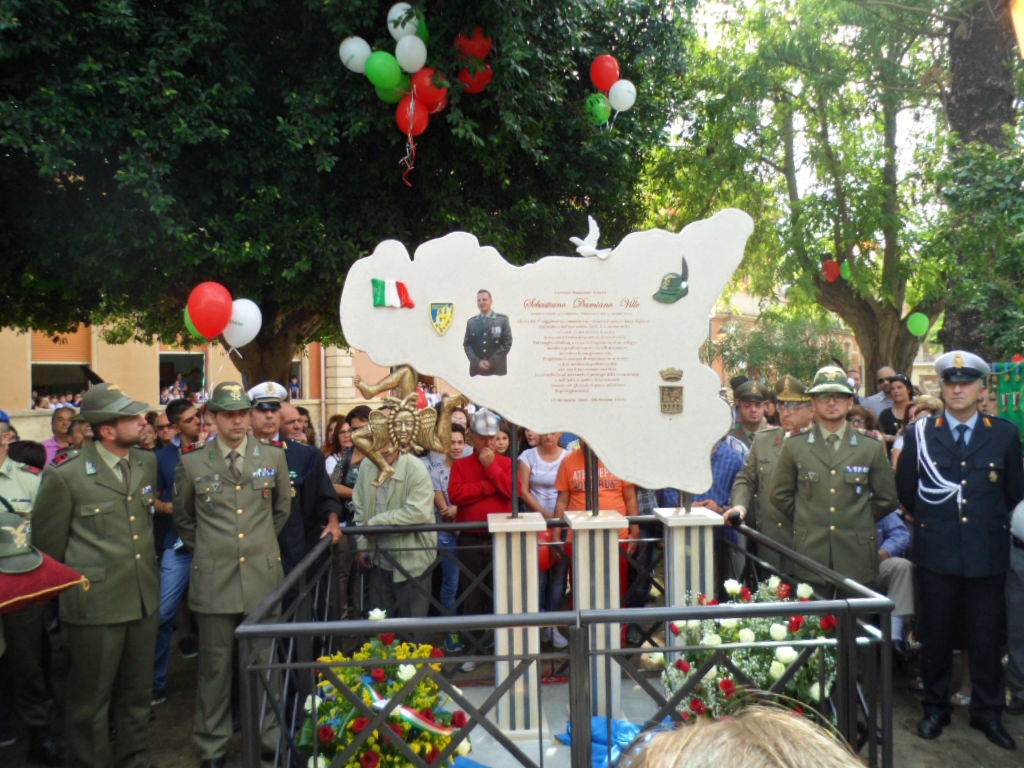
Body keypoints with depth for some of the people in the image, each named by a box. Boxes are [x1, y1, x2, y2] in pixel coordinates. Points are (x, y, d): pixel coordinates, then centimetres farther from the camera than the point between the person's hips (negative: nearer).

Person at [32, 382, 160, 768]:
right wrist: (75, 580, 7)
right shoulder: (65, 474, -14)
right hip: (95, 603, -5)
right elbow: (47, 539, -3)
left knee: (136, 693, 19)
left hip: (144, 598, 5)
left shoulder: (148, 463, 3)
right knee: (91, 700, 9)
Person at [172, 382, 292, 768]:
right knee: (215, 666, 10)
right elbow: (182, 518, 15)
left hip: (263, 575, 1)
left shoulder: (273, 457, 2)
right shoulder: (192, 463, -1)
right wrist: (206, 548, 10)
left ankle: (271, 736, 27)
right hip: (214, 578, -1)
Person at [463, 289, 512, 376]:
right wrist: (477, 361, -7)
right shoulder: (471, 322, 12)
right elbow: (466, 345, 9)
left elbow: (507, 343, -1)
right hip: (476, 369, 2)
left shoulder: (503, 319, 5)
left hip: (497, 369, -2)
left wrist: (491, 362, -9)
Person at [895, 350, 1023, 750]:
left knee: (986, 635, 10)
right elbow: (905, 491, 7)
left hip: (987, 552, 1)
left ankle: (987, 711, 27)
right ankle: (936, 708, 25)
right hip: (937, 552, 0)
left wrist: (989, 522, 12)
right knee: (935, 634, 9)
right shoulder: (919, 433, -1)